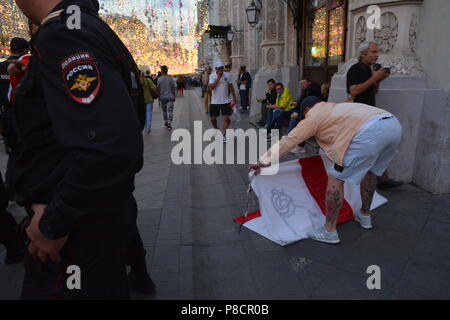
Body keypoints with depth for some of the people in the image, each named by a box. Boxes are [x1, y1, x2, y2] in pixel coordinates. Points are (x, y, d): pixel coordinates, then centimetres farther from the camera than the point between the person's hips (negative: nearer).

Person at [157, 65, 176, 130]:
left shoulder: (159, 79, -6)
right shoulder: (171, 79, -4)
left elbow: (158, 89, -5)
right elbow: (173, 89, 0)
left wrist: (159, 97, 5)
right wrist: (174, 97, 9)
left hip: (163, 97, 1)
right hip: (170, 97, -1)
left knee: (164, 110, 15)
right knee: (170, 110, -2)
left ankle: (166, 122, 27)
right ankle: (169, 123, -13)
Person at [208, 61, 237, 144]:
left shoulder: (227, 75, 0)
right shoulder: (212, 76, -5)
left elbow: (231, 87, 9)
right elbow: (211, 87, -19)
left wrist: (234, 97, 8)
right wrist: (218, 78, -21)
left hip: (225, 101, 0)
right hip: (215, 101, 0)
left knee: (226, 118, -9)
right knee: (213, 118, 8)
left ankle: (223, 135, -2)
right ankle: (216, 129, 37)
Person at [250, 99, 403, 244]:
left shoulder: (313, 116, 14)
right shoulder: (336, 107, 36)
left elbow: (287, 141, 13)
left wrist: (263, 161, 19)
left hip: (370, 131, -9)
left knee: (336, 178, 1)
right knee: (368, 170, 30)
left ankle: (329, 231, 7)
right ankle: (364, 216, 43)